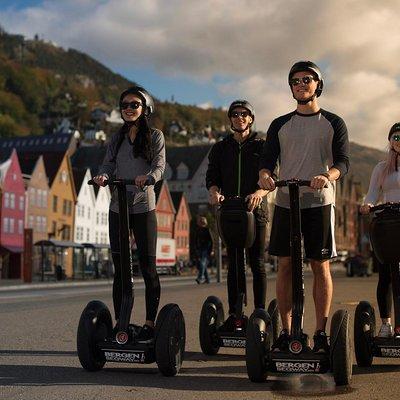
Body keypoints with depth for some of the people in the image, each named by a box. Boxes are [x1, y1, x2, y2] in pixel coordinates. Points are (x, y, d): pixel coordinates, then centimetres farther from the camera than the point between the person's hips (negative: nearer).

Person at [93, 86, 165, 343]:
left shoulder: (155, 136, 5)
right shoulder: (117, 138, 16)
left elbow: (160, 167, -7)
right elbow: (109, 164, 7)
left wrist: (147, 177, -28)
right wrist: (103, 175, -16)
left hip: (144, 207, -4)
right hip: (118, 206, 4)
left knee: (148, 266, -3)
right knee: (120, 268, 6)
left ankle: (150, 324, 3)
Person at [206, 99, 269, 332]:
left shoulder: (261, 146, 6)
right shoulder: (221, 148, 14)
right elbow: (212, 176, 5)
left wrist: (259, 193, -25)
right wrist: (215, 192, -18)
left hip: (256, 209, -2)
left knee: (257, 263, -2)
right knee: (234, 264, 3)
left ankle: (260, 313, 3)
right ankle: (234, 314, 5)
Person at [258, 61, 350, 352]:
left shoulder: (333, 123, 9)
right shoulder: (280, 125, 14)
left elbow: (343, 161, -2)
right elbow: (267, 159, 7)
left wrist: (328, 176, -25)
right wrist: (265, 175, -17)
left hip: (319, 202, -2)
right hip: (285, 202, 2)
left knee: (321, 266, -1)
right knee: (285, 265, 1)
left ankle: (321, 333, 6)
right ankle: (286, 332, 8)